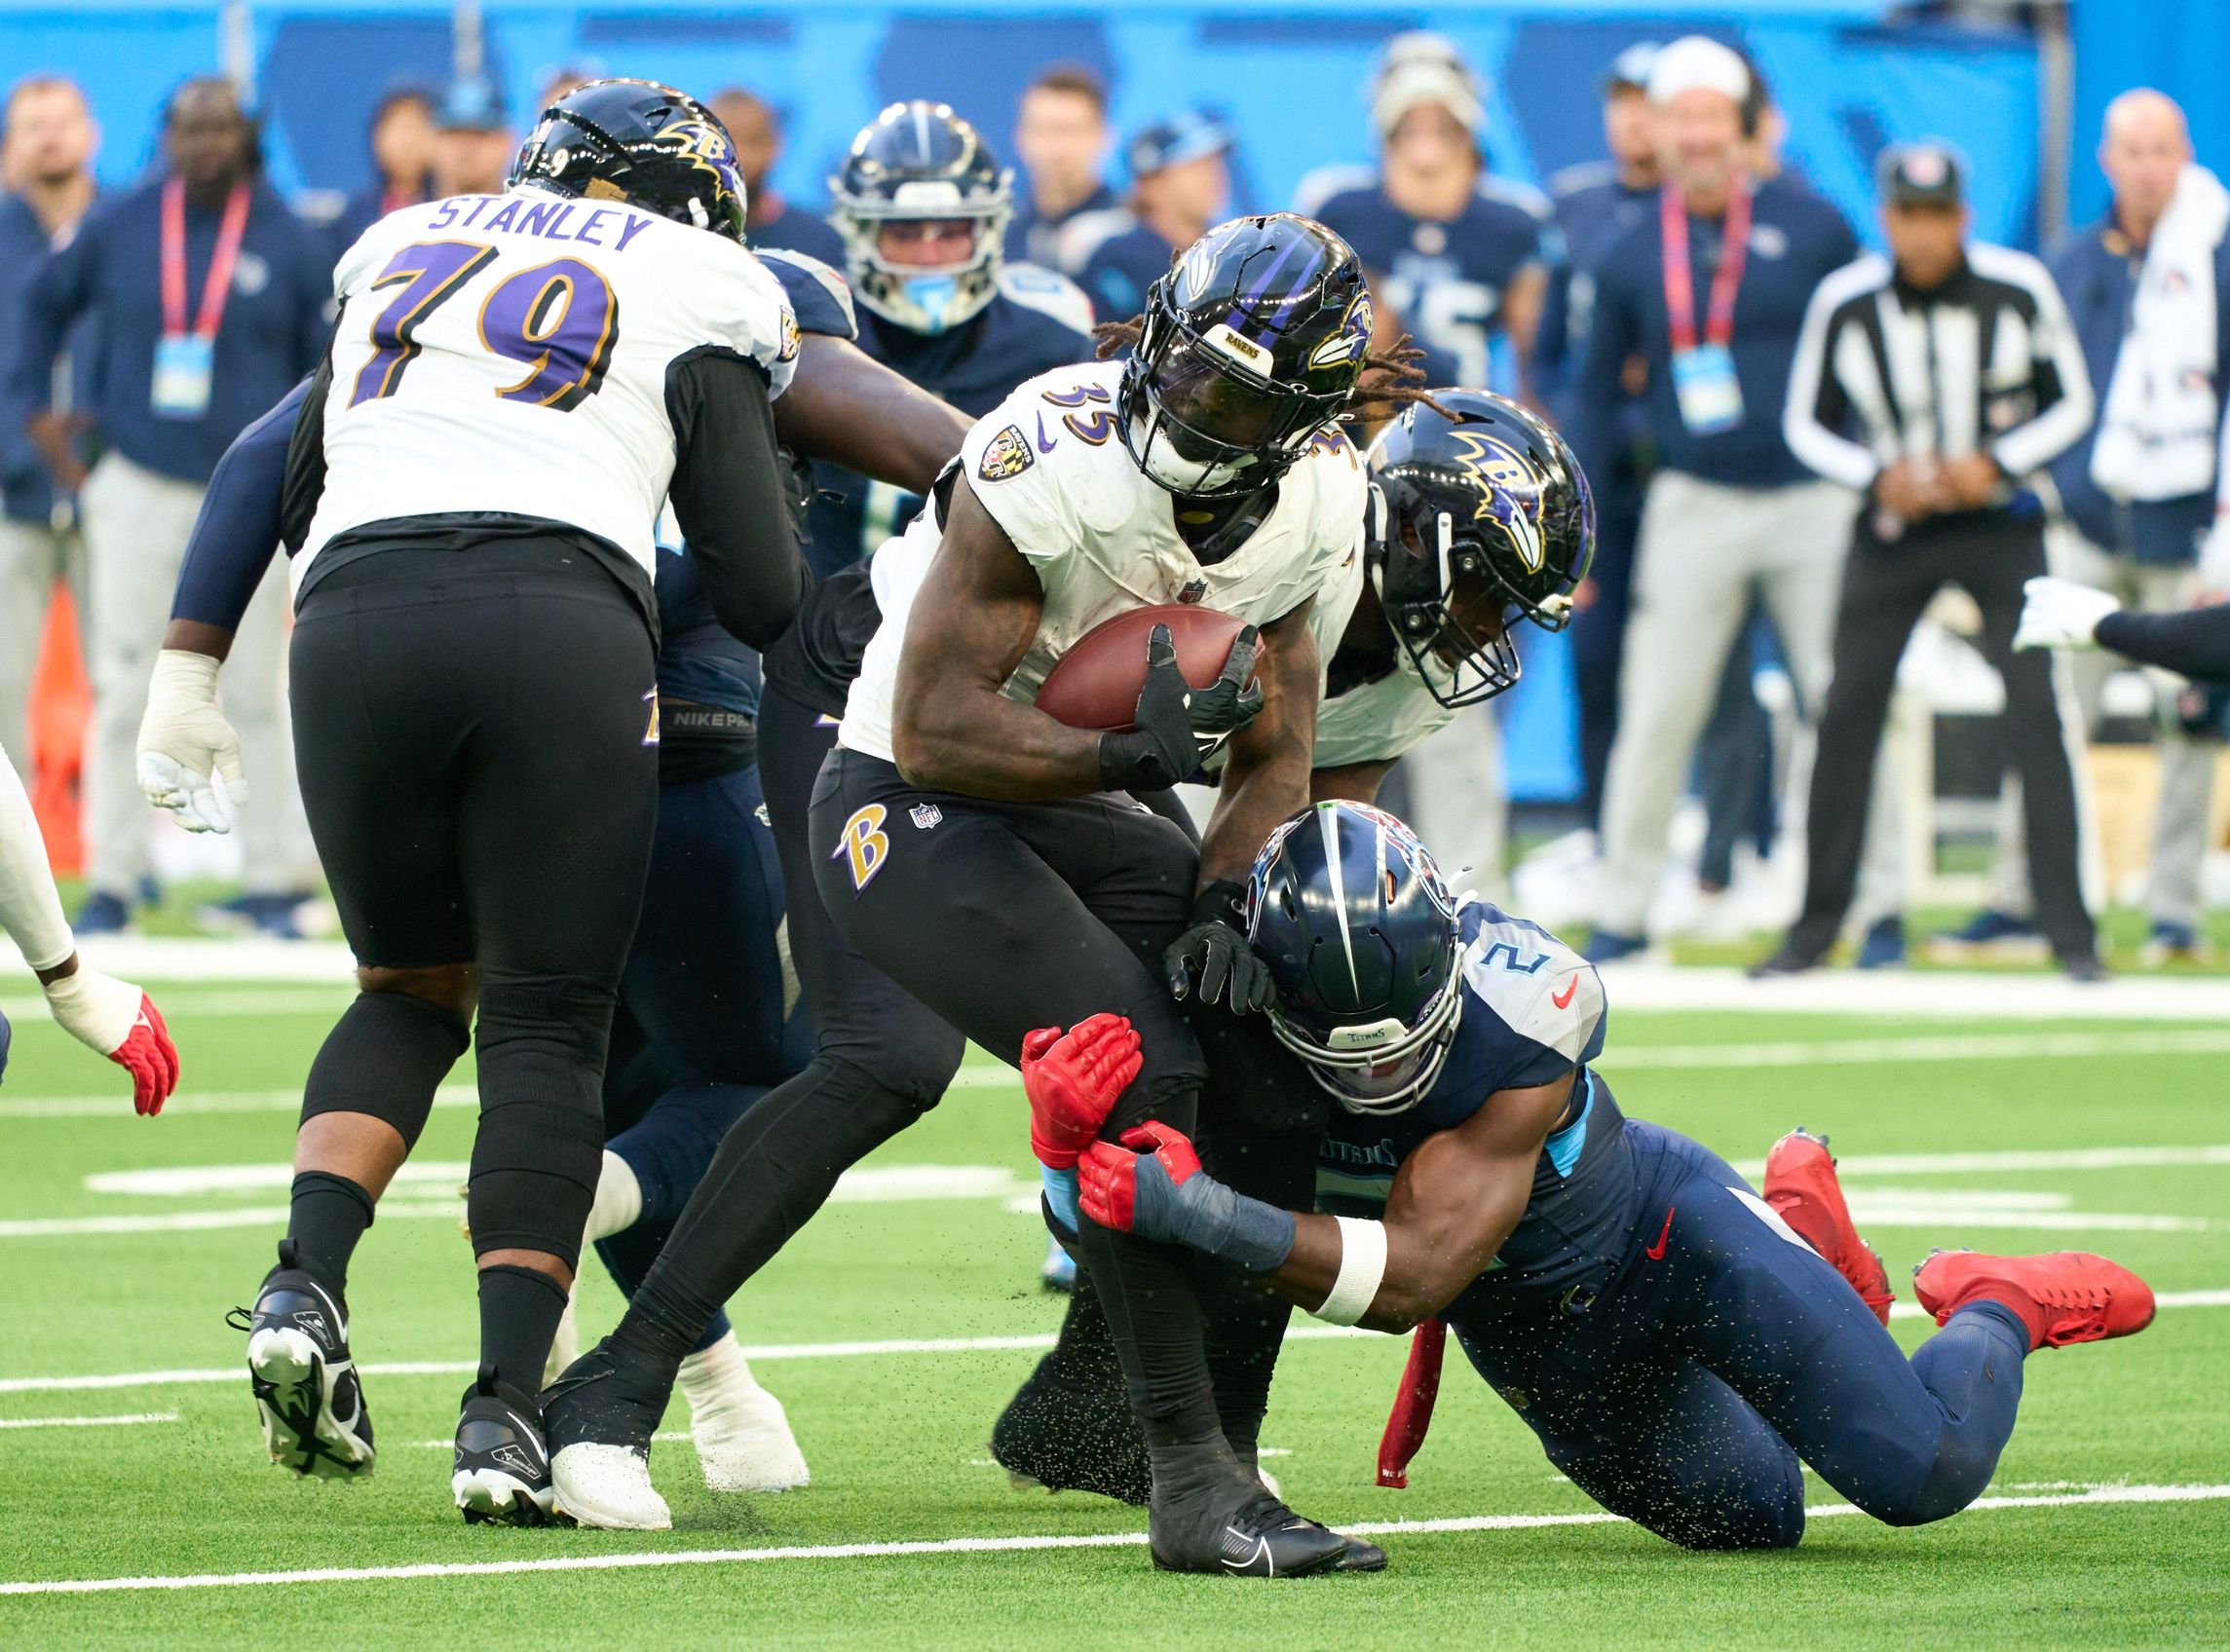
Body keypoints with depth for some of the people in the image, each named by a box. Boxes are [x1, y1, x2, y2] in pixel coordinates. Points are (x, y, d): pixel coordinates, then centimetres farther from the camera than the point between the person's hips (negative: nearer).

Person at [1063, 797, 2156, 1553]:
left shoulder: (1516, 1026, -40)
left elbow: (1415, 1275, -46)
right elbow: (1102, 1218, -24)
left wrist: (1199, 1214, -58)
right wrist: (1075, 1135, -49)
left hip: (1666, 1239, -4)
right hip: (1533, 1340, 4)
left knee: (1928, 1474, -8)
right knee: (1755, 1520, 20)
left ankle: (1994, 1309, 24)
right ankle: (1802, 1228, 40)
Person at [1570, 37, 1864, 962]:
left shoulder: (1813, 229, 0)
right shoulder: (1630, 259, 5)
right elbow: (1596, 391, 12)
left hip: (1816, 502, -1)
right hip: (1694, 505, 1)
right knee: (1655, 713, -1)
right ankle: (1622, 911, 8)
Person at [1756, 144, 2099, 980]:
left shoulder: (2019, 290, -9)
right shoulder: (1843, 303, -8)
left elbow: (2070, 403, 1)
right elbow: (1806, 423, 3)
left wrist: (1997, 466, -15)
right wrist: (1877, 476, -15)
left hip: (2001, 523, -1)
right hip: (1893, 523, 1)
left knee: (2035, 707, -11)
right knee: (1847, 712, -3)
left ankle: (2072, 932, -7)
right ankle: (1815, 931, 8)